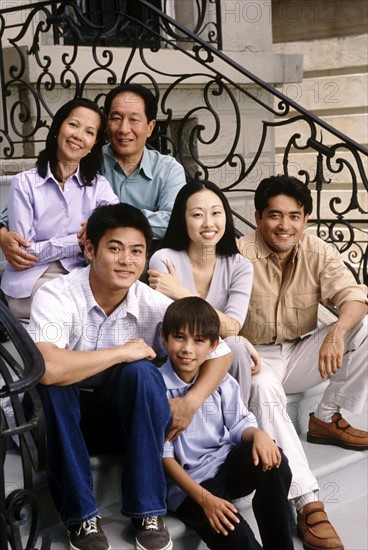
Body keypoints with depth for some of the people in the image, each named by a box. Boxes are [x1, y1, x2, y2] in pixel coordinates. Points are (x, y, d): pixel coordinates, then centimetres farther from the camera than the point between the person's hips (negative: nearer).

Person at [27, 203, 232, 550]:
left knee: (140, 372, -30)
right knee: (53, 381, -34)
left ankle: (147, 512, -18)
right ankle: (80, 516, -20)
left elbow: (220, 352, -3)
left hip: (129, 420, 2)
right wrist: (123, 352, -29)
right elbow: (47, 368, -40)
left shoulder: (154, 305, -12)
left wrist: (191, 403, -17)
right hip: (63, 421, -1)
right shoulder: (56, 296, -21)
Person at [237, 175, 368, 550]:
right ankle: (308, 504, -39)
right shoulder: (239, 255, -16)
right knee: (266, 392, -38)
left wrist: (338, 332, -38)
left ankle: (326, 420, -1)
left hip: (301, 355, 5)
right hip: (256, 358, -4)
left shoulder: (320, 253, -4)